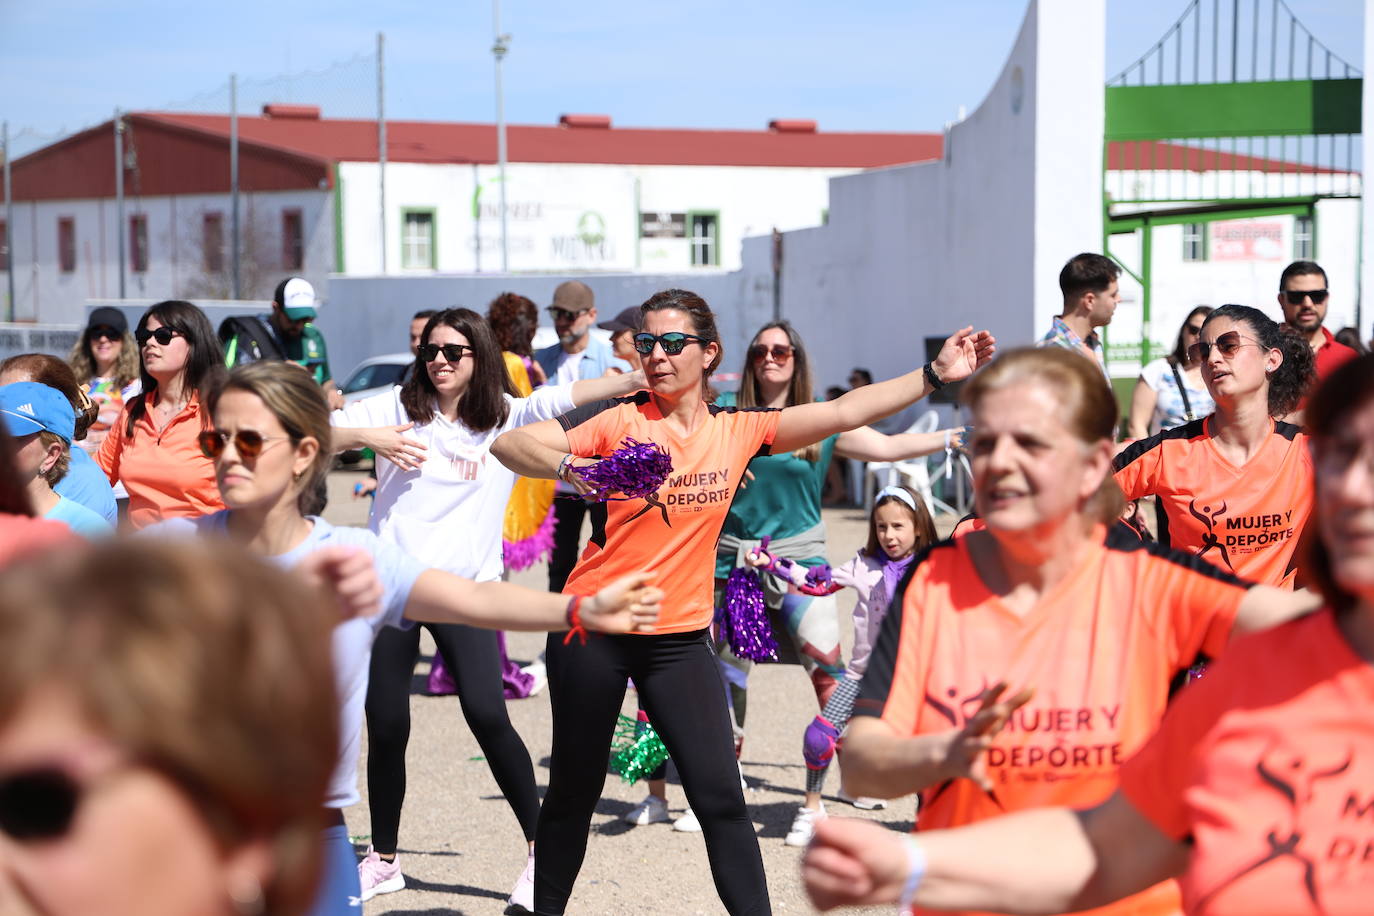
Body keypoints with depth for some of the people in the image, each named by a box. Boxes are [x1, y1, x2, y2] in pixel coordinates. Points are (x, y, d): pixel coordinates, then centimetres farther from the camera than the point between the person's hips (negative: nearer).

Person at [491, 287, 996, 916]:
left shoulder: (738, 431, 2)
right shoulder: (620, 421, -6)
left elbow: (842, 413, -2)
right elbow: (509, 445, -12)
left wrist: (935, 375, -9)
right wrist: (572, 467, -32)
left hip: (681, 636, 2)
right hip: (594, 630, -2)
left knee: (720, 797, -5)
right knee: (574, 791, 11)